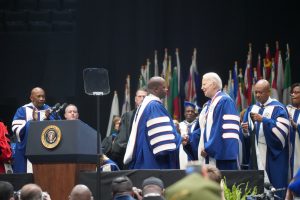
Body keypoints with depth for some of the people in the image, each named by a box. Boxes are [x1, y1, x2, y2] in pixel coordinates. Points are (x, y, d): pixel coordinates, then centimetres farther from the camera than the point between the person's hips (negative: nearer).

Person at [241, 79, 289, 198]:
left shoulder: (278, 108, -4)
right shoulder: (252, 108, 14)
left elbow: (282, 129, -16)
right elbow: (248, 130, 15)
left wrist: (263, 120, -21)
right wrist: (246, 129, -8)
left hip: (272, 155, -5)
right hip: (256, 154, 5)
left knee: (272, 185, -7)